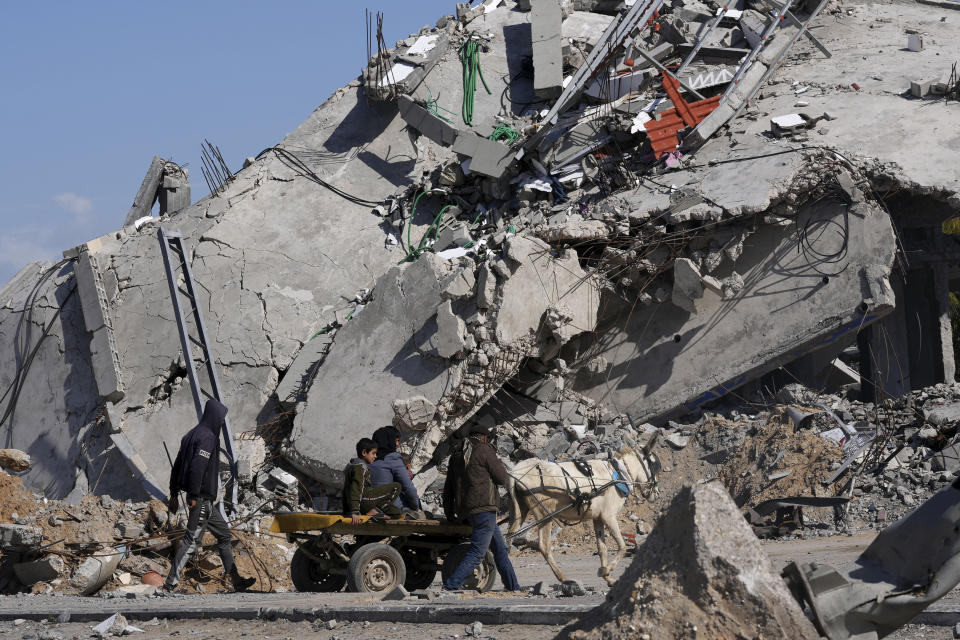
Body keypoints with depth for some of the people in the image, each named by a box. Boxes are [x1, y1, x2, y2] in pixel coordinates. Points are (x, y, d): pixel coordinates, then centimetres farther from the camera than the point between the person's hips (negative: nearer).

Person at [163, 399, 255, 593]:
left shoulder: (192, 435, 13)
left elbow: (177, 466, 16)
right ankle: (171, 583, -8)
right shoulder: (208, 437, -16)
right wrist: (194, 496, -23)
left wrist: (174, 494, 19)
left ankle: (236, 580, 21)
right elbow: (197, 467, -26)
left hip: (206, 500, 10)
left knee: (224, 535, 16)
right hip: (202, 499, -10)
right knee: (192, 540, -8)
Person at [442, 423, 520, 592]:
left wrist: (449, 513, 20)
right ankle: (451, 586, -18)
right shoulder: (485, 451, -7)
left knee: (500, 548, 18)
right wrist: (498, 463, 14)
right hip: (484, 508, -9)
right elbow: (502, 478, -5)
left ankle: (513, 587, 24)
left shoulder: (456, 456, 16)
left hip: (467, 511, 9)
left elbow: (448, 488, 17)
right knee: (477, 553, -10)